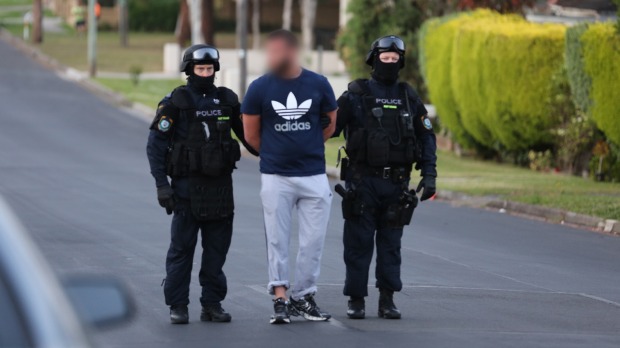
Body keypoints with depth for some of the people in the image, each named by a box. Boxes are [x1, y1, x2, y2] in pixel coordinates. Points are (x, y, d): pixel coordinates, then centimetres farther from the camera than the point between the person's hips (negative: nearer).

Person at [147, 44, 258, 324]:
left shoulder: (227, 100, 7)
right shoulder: (175, 102, -4)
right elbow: (156, 144, -6)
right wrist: (161, 184, -12)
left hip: (221, 185, 4)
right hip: (187, 185, -4)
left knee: (217, 248, 6)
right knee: (182, 248, 0)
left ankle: (212, 304, 13)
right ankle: (177, 306, 6)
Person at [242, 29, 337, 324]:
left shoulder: (318, 85, 0)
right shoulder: (260, 88, -3)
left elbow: (329, 125, 14)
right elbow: (251, 134, 7)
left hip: (314, 176, 1)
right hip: (275, 178, -1)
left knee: (313, 241, 3)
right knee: (277, 240, 0)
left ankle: (303, 296, 15)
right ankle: (280, 299, 5)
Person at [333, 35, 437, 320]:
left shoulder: (408, 98, 9)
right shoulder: (355, 95, -1)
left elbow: (426, 137, 12)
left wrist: (429, 175, 3)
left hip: (396, 183, 3)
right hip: (362, 181, -3)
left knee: (391, 244, 6)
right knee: (359, 243, 0)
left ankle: (387, 301, 10)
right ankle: (356, 301, 6)